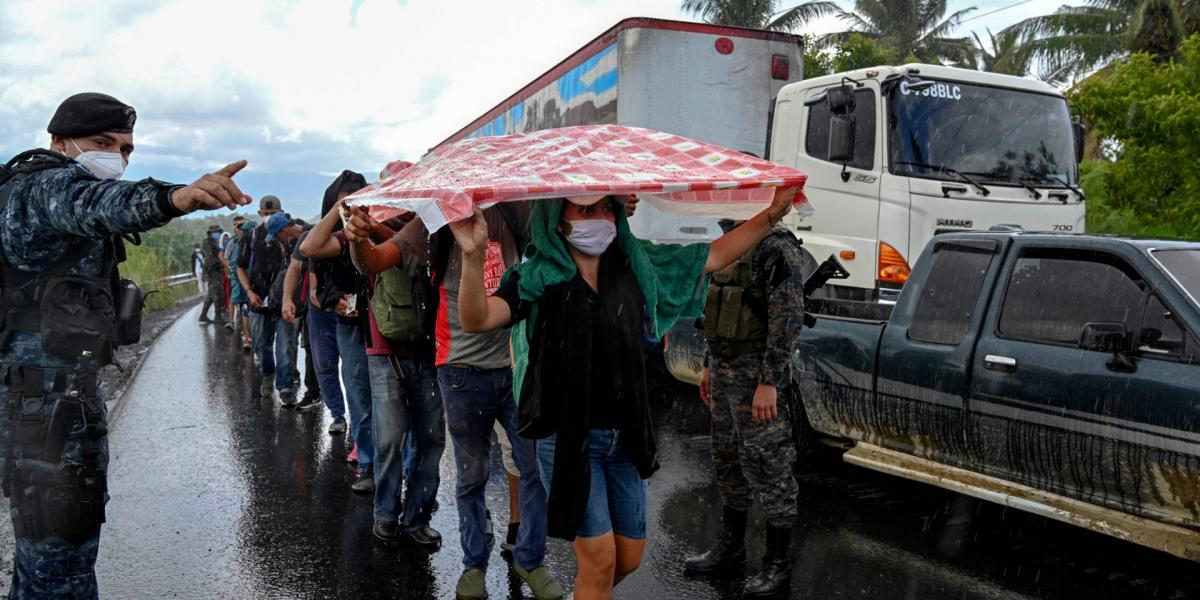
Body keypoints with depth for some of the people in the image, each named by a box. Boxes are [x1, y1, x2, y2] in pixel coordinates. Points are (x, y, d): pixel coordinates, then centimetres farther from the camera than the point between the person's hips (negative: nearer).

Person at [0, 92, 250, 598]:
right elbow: (93, 201, -39)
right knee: (60, 540, -9)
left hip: (71, 387, 11)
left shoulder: (41, 189, 19)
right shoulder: (45, 185, -16)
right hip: (44, 392, -11)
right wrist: (173, 197, -58)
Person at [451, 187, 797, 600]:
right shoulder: (537, 277, -11)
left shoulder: (638, 264, 2)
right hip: (568, 437, -5)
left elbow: (714, 256, 9)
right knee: (600, 560, -4)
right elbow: (477, 319, -27)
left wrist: (771, 215, 4)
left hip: (626, 436, 5)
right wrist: (474, 256, -44)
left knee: (629, 558, 15)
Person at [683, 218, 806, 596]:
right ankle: (731, 547, 33)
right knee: (728, 463, 18)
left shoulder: (776, 247, -14)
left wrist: (768, 383, -22)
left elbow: (788, 319, -20)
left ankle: (777, 564, 12)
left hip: (756, 377, -9)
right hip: (724, 373, 9)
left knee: (767, 468, -1)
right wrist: (710, 366, 20)